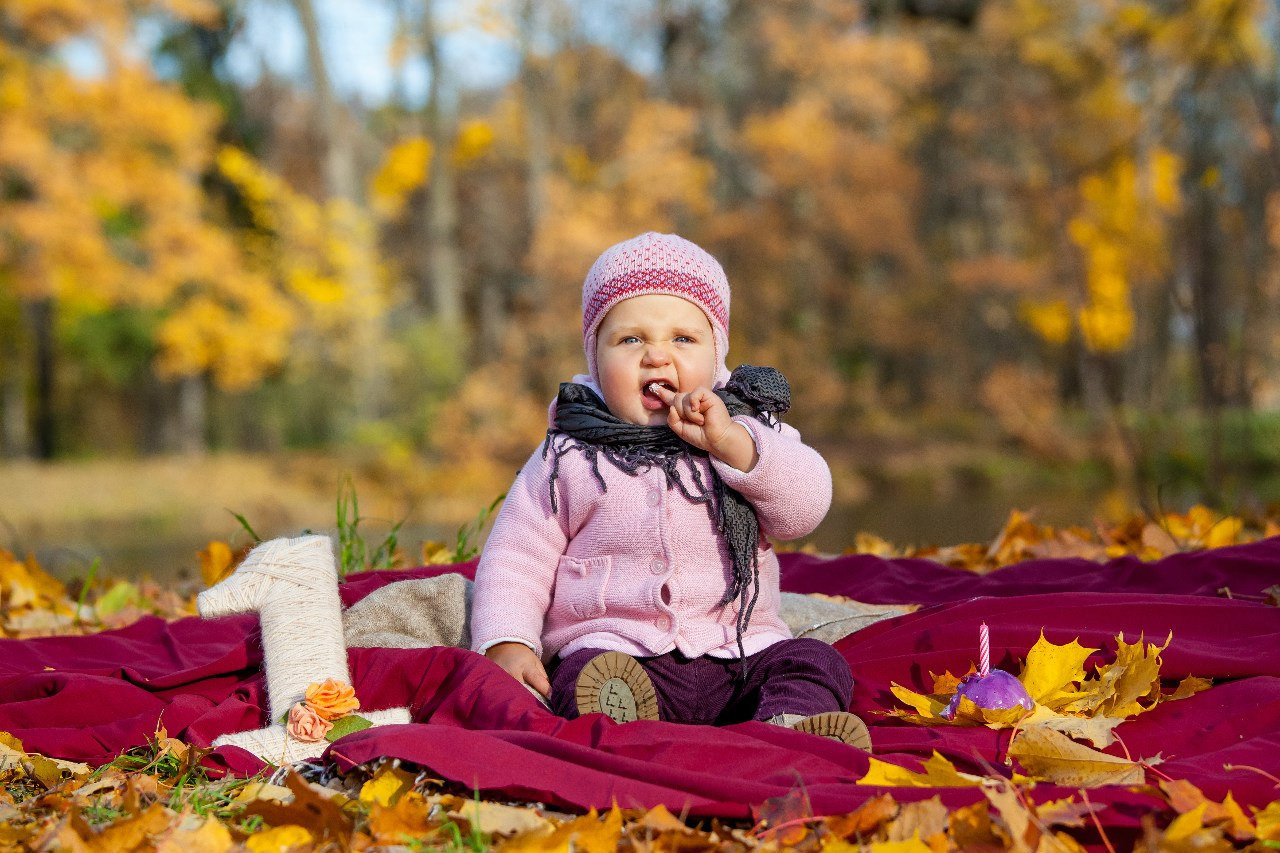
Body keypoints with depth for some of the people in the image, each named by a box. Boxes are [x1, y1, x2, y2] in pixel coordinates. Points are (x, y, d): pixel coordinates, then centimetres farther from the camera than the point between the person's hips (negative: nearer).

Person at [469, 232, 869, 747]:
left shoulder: (747, 433, 9)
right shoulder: (569, 457, 6)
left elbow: (806, 509, -5)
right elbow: (516, 556, 9)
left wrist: (729, 441, -16)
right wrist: (507, 642, -7)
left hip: (742, 649, 2)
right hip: (615, 649, -2)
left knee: (816, 663, -20)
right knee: (583, 676, -31)